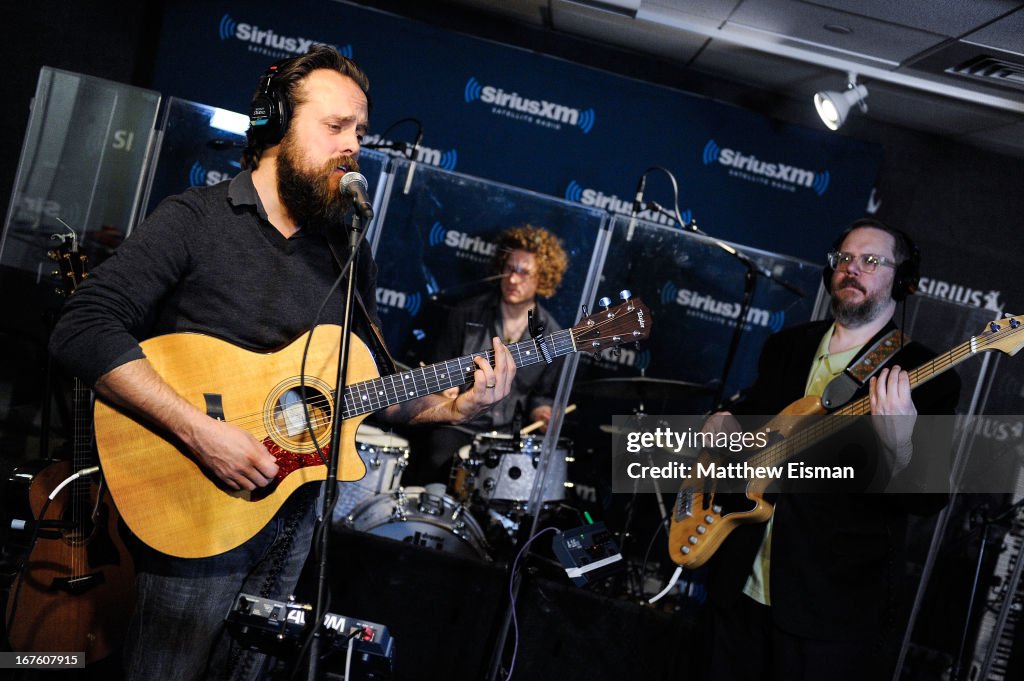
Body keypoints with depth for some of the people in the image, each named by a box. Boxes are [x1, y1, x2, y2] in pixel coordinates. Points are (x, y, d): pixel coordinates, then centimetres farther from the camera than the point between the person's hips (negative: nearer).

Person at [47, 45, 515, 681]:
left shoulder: (351, 252, 8)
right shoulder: (194, 219, -10)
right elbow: (83, 329, -20)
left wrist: (454, 406, -6)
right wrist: (199, 431, -27)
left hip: (293, 508, 6)